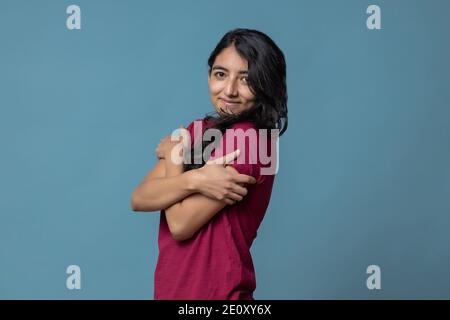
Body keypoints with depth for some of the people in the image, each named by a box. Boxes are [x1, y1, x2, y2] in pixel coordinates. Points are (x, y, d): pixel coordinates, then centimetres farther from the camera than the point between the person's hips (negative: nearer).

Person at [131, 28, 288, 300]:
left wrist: (172, 157, -6)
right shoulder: (198, 130, 3)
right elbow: (139, 199, -7)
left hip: (214, 291, -6)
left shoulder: (247, 138, -19)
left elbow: (181, 224, -19)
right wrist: (194, 180, -23)